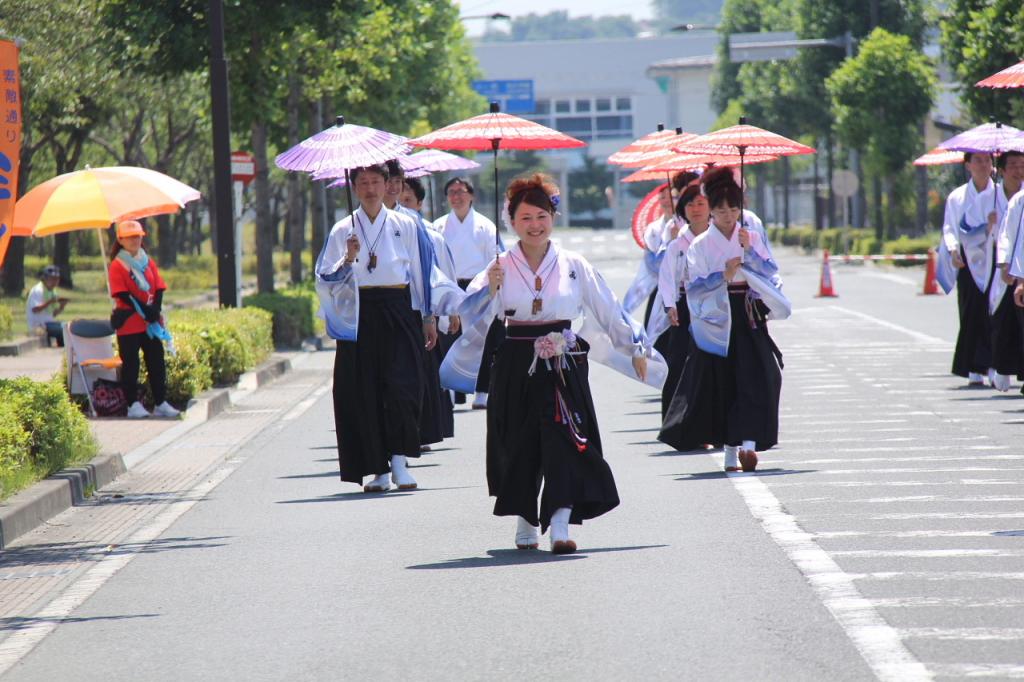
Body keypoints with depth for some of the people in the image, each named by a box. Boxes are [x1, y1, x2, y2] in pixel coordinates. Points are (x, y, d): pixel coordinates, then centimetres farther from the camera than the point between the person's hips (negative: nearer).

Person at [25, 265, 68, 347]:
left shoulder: (52, 291, 14)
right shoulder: (37, 291, -12)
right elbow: (35, 309, -26)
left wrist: (62, 306, -3)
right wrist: (50, 302, -29)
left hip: (49, 322, 9)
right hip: (38, 326, -9)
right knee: (62, 331, -24)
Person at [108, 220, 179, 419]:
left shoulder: (148, 262, 13)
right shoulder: (117, 266, -5)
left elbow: (159, 288, 7)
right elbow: (123, 294, -13)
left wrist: (156, 310, -10)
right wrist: (145, 310, -19)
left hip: (151, 322, 5)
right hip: (129, 323, -5)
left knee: (157, 362, 5)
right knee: (130, 364, -1)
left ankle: (161, 403, 10)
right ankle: (133, 405, 2)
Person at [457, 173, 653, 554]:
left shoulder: (573, 266, 4)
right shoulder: (501, 268, 2)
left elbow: (608, 310, 12)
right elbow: (472, 316, -7)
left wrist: (634, 348, 16)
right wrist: (489, 289, -25)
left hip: (562, 365, -1)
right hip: (516, 366, 1)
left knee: (565, 440, -13)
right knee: (520, 447, 6)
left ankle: (560, 527, -17)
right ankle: (525, 523, 24)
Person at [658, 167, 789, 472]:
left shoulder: (751, 238, 9)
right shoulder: (700, 245, 2)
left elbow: (771, 272, 1)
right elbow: (694, 286, -3)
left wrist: (749, 252, -12)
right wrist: (723, 276, -16)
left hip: (748, 320, 1)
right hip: (715, 320, -1)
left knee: (755, 378, -15)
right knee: (722, 385, 0)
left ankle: (749, 443, -22)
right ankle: (731, 452, 9)